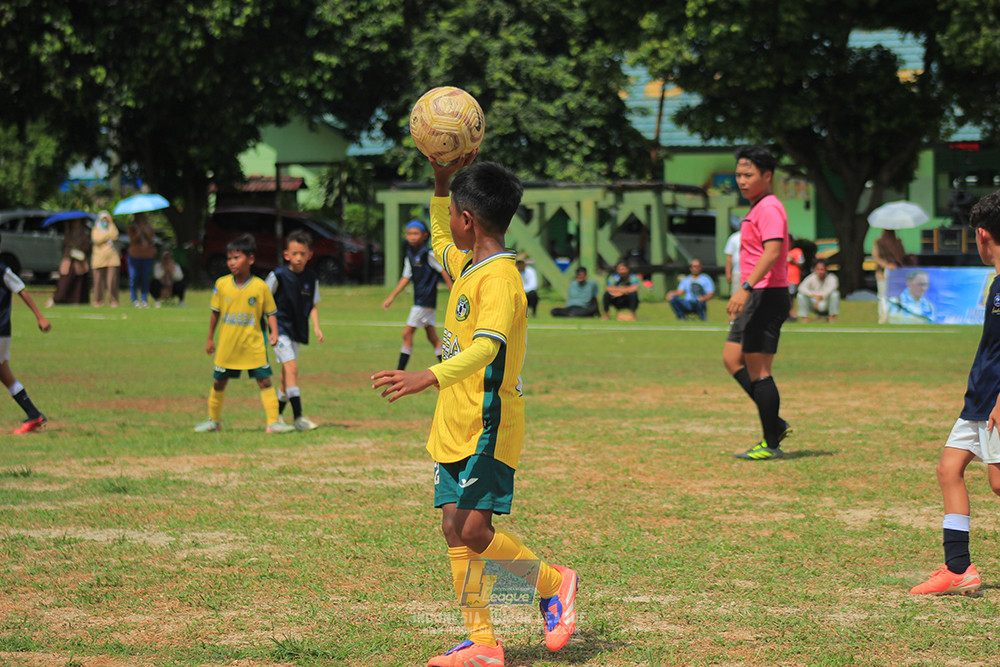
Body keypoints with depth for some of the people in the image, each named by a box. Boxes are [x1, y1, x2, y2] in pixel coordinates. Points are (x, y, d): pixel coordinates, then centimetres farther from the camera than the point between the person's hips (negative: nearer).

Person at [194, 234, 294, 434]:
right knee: (219, 382, 11)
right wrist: (210, 339, 13)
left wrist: (274, 333, -16)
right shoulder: (222, 284, -1)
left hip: (253, 345, -2)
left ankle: (274, 422, -2)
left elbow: (271, 312, 0)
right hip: (227, 345, 2)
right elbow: (215, 313, 9)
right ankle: (213, 420, 29)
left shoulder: (260, 287, -8)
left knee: (264, 381, -6)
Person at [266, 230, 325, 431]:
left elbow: (312, 305, 13)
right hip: (279, 329, -5)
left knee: (287, 375, 11)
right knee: (291, 366, -19)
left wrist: (316, 326, 0)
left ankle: (276, 415, 25)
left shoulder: (311, 278, 4)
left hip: (297, 330, 6)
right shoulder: (278, 275, -10)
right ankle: (298, 416, -22)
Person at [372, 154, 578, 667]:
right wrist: (440, 182, 24)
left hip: (488, 427, -10)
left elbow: (487, 346, -33)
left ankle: (553, 583, 9)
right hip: (456, 426, 10)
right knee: (455, 529, 4)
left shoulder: (500, 279, -18)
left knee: (474, 530, -14)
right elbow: (440, 244, 37)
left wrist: (429, 377, -47)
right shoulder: (468, 266, 13)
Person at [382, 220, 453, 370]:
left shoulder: (428, 254, -11)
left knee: (407, 333, -8)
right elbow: (406, 278, 18)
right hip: (419, 300, 8)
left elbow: (444, 272, -8)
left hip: (426, 301, -8)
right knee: (432, 337, 8)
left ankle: (400, 371, -4)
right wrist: (391, 297, 15)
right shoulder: (410, 256, 12)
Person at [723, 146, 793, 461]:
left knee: (758, 370, -7)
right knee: (732, 358, 13)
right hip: (756, 297, 11)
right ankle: (775, 424, 15)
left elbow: (772, 252, -26)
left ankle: (771, 445, -2)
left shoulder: (769, 208, -13)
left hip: (766, 295, -11)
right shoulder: (757, 209, 19)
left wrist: (746, 288, -33)